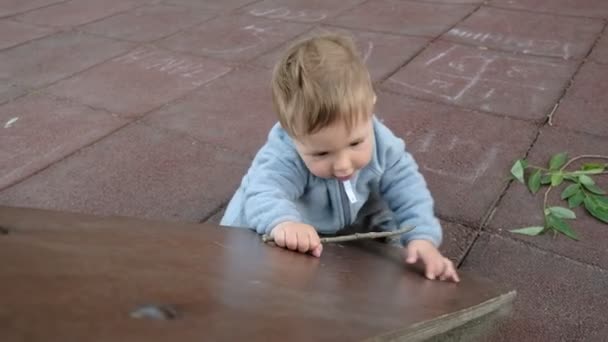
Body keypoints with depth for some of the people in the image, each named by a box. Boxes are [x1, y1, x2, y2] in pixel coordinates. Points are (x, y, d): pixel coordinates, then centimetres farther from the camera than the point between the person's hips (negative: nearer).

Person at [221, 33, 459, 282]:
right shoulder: (283, 157, -39)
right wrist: (283, 223, -75)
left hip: (352, 230, 3)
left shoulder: (381, 144, -26)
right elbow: (263, 194, -53)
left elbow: (408, 191, -19)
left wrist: (422, 238, -35)